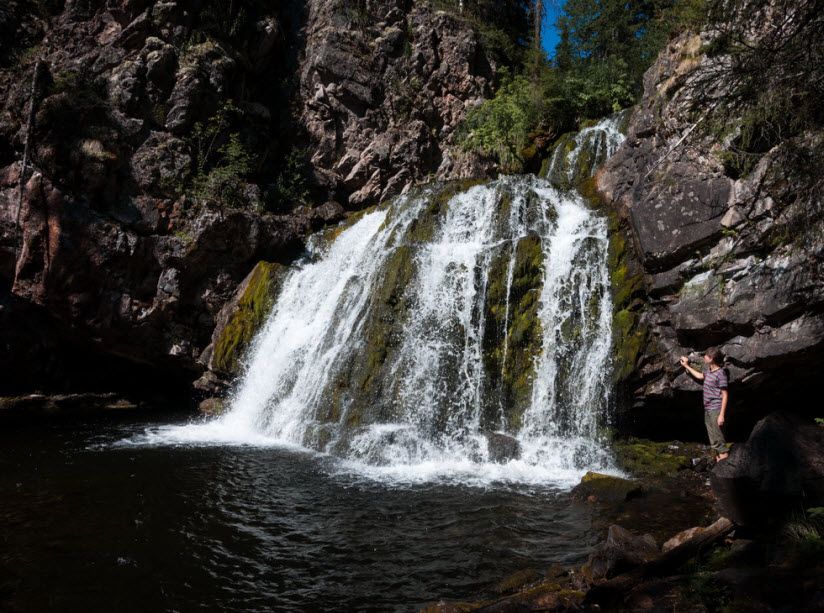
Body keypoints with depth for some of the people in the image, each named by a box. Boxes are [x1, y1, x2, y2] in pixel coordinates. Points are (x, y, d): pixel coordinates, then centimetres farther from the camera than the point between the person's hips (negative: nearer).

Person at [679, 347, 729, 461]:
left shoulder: (720, 374, -18)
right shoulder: (708, 370, 7)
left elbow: (725, 395, -16)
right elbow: (700, 376, 31)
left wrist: (722, 414, -18)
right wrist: (687, 366, 33)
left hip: (716, 410, -9)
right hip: (707, 409, 9)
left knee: (716, 436, -6)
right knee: (711, 435, 15)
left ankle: (723, 454, 2)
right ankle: (718, 456, 25)